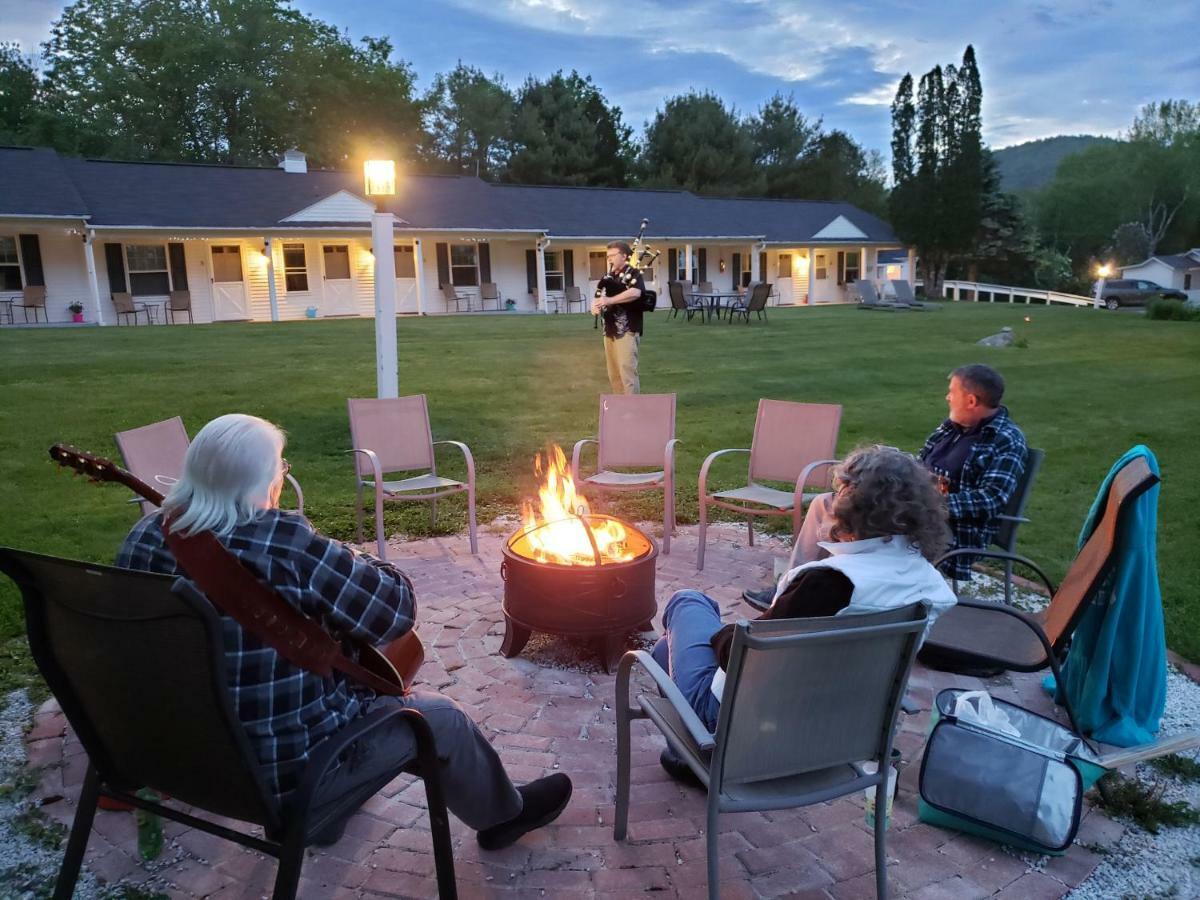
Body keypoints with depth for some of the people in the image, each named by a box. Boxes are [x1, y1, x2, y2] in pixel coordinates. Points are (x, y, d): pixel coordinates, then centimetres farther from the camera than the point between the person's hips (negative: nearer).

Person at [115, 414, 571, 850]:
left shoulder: (145, 538, -7)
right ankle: (502, 814, 39)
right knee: (442, 718, 13)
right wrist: (350, 563, 0)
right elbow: (396, 607, -19)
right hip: (283, 766, -7)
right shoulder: (285, 545, -29)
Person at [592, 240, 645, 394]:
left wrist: (610, 300, -31)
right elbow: (598, 298, 13)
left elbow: (635, 293, -25)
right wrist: (595, 307, -12)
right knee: (613, 372, 11)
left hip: (627, 330, -7)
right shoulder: (608, 277, 18)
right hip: (609, 330, 7)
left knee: (627, 370, -11)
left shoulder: (633, 274, -5)